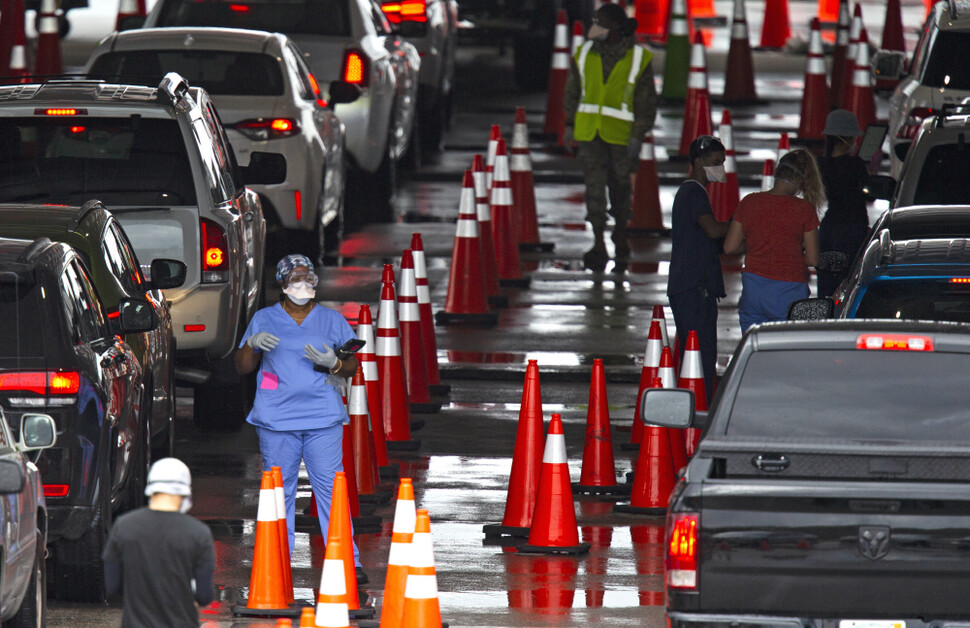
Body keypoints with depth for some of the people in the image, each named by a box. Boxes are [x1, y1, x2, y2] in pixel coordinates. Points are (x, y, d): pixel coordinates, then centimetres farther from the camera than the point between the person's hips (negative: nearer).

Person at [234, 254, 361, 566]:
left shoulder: (332, 320, 12)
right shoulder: (264, 320, 11)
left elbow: (352, 365, 12)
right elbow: (241, 367, 12)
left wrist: (334, 364, -10)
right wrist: (252, 343, -8)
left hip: (324, 421, 0)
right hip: (276, 420, 0)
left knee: (330, 488, -7)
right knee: (279, 491, 0)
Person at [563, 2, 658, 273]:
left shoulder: (638, 59, -7)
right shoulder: (585, 54, 2)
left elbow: (647, 101, -6)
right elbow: (573, 91, 14)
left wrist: (638, 136, -11)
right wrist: (570, 124, 10)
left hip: (621, 134, -2)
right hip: (589, 132, 2)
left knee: (620, 186, 9)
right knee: (594, 186, -8)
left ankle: (620, 237, 30)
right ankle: (599, 248, -9)